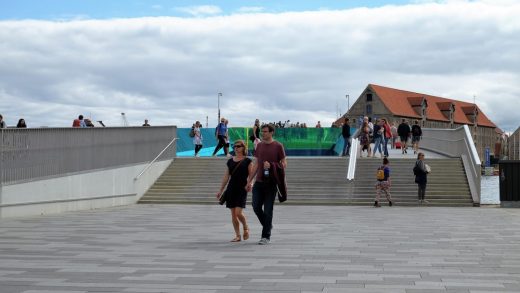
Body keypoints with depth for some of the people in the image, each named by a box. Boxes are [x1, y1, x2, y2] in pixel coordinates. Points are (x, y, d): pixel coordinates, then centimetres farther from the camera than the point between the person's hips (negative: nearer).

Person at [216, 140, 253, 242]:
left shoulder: (247, 161, 0)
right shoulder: (230, 161, 12)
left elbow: (251, 175, -2)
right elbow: (226, 177, 15)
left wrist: (249, 185, -21)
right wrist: (221, 190, 13)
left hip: (242, 189, -5)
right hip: (231, 189, 5)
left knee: (238, 212, -14)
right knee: (233, 214, 3)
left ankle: (246, 228, 14)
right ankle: (238, 236, 11)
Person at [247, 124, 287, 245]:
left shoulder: (278, 146, -4)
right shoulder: (259, 145, 11)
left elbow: (284, 164, -1)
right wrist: (250, 180, 13)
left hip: (271, 183, -5)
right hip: (259, 182, 5)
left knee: (268, 210, -2)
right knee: (256, 207, 1)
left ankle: (266, 237, 5)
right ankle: (268, 225, 26)